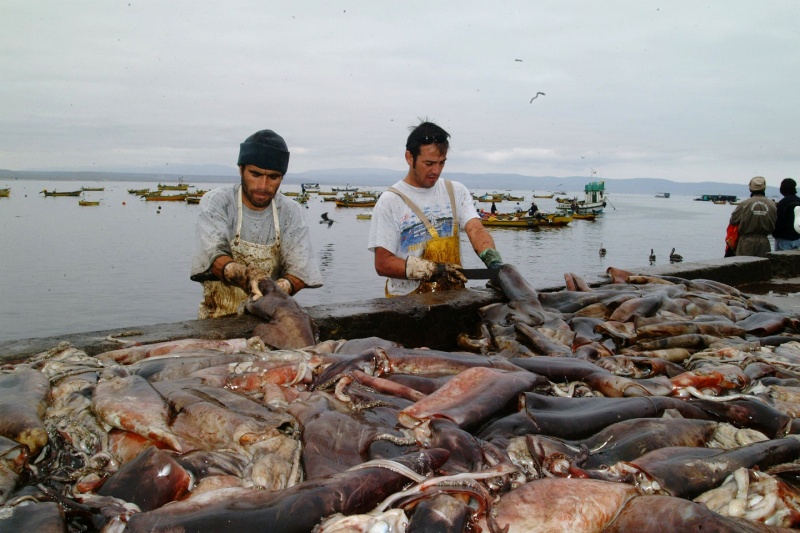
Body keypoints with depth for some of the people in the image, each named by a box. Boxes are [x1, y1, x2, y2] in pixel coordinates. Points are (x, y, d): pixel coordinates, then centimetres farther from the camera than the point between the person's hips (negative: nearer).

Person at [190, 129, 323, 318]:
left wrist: (281, 288, -31)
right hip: (218, 319, -3)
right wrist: (245, 276, -41)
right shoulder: (216, 202, -6)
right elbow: (213, 257, -21)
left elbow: (299, 269, -8)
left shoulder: (290, 212, 1)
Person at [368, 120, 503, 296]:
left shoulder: (456, 192, 11)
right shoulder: (390, 201, -1)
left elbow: (475, 229, -4)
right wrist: (433, 270, -17)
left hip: (454, 298, 3)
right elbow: (383, 264, -6)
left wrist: (493, 259, -25)